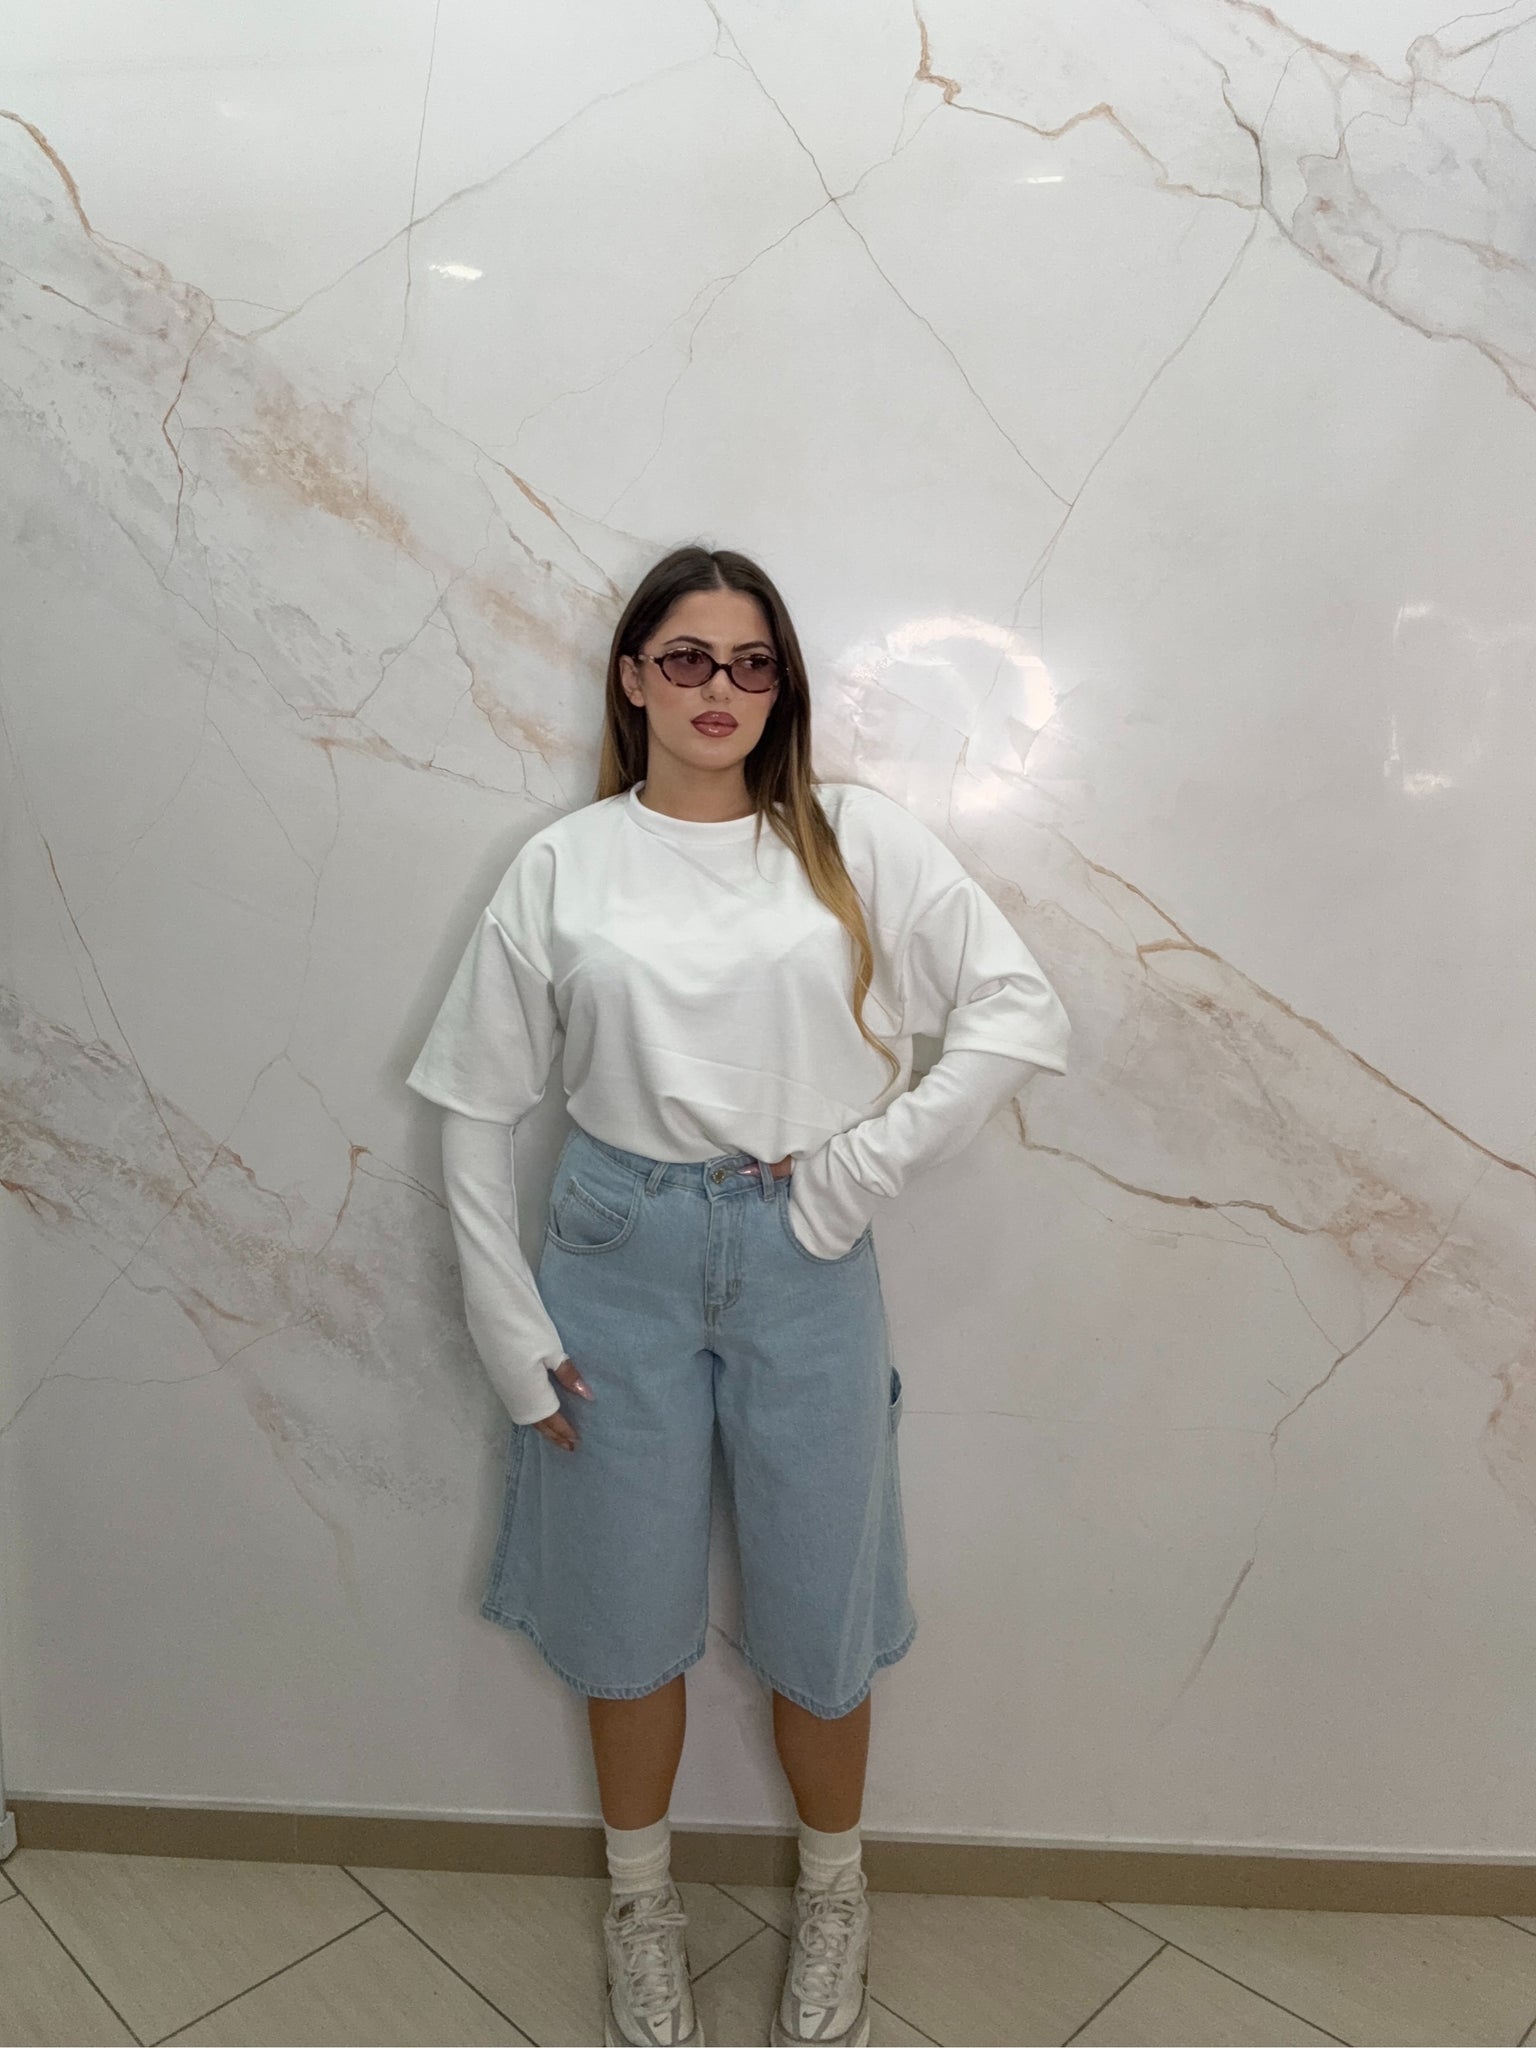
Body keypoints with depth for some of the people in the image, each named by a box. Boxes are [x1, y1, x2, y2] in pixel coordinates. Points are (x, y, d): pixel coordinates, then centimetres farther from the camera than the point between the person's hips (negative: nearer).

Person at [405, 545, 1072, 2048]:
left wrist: (873, 1157, -10)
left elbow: (1020, 1010, -4)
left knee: (818, 1611, 14)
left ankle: (832, 1892, 43)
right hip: (621, 1256, 1)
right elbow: (476, 1104, 3)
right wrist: (507, 1324, -1)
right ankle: (642, 1898, 43)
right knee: (630, 1604, 16)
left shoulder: (857, 840, -1)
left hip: (805, 1261, 0)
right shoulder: (562, 868, 0)